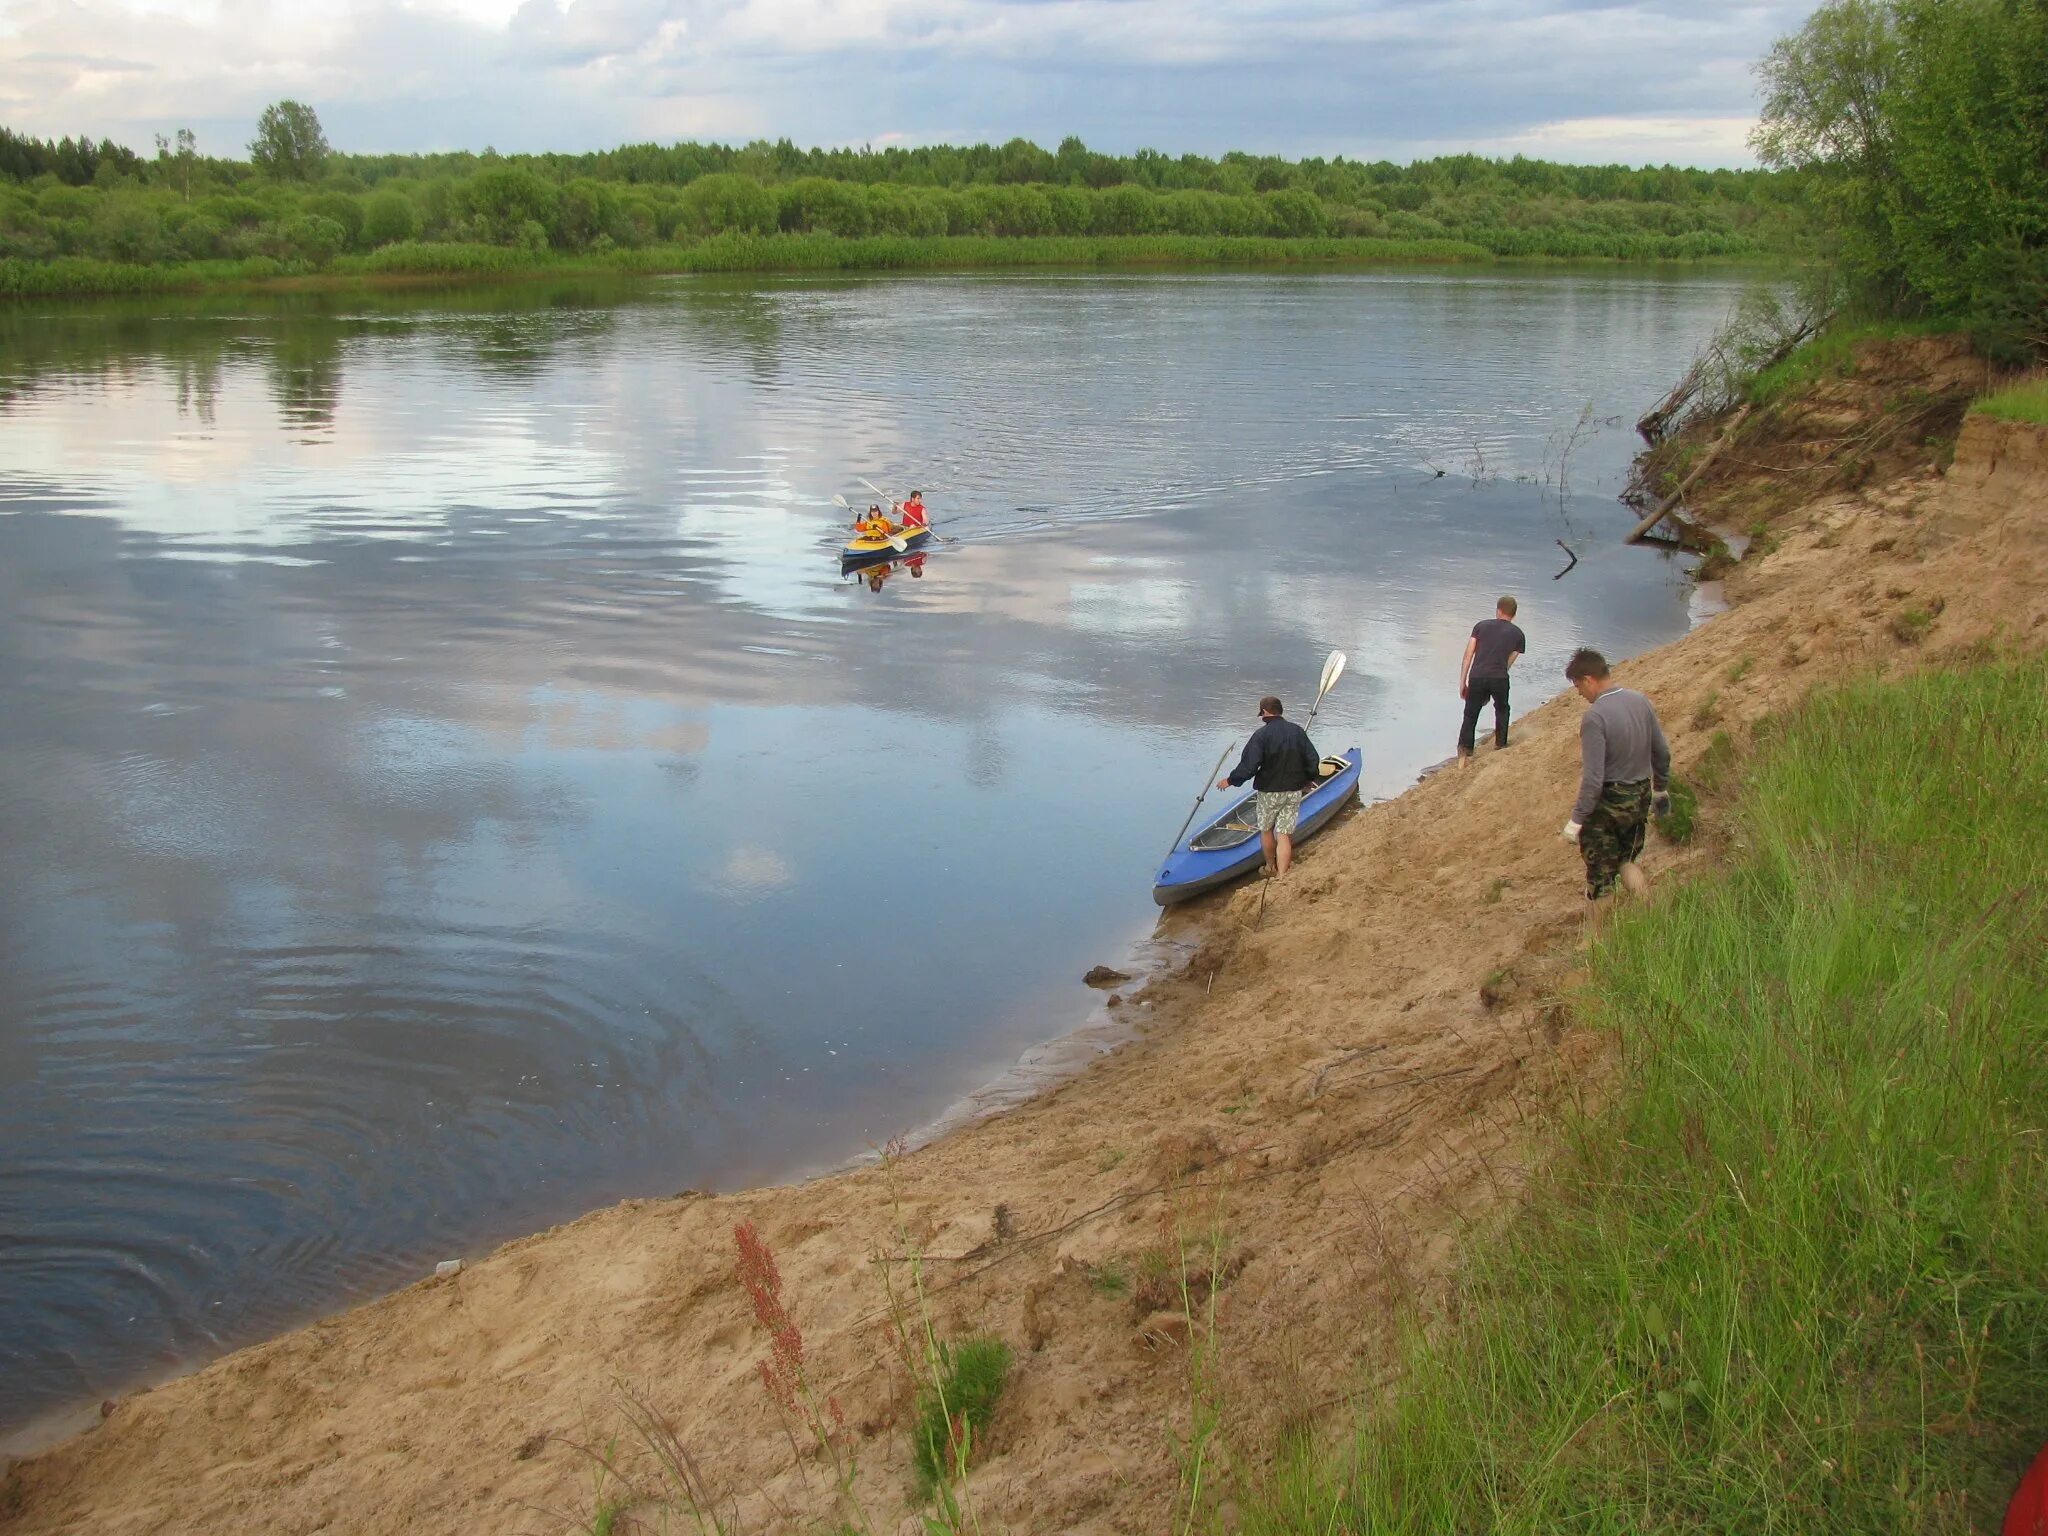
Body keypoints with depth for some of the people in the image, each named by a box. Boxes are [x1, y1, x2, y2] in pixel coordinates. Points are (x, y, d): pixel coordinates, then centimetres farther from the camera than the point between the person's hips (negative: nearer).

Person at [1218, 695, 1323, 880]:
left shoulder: (1261, 735, -15)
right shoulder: (1297, 731, 0)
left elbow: (1248, 766, -17)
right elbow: (1314, 759, 5)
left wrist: (1230, 780, -2)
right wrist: (1308, 780, 23)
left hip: (1269, 792, -3)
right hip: (1294, 791, 3)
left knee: (1266, 830, 19)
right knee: (1285, 835, 4)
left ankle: (1270, 868, 35)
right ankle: (1281, 875, 0)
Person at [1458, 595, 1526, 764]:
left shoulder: (1481, 625, 13)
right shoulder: (1518, 634, 14)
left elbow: (1468, 655, 7)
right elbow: (1509, 663, 13)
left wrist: (1462, 682, 9)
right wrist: (1491, 692, 16)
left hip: (1476, 677, 0)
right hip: (1499, 678, 0)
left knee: (1470, 716, 10)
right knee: (1502, 710, 28)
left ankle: (1464, 753, -4)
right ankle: (1500, 745, 33)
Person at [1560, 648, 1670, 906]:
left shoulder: (1595, 717, -23)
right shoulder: (1640, 701, -1)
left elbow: (1593, 777, -25)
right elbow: (1662, 754, 9)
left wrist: (1577, 820, -18)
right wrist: (1661, 789, 24)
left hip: (1609, 802, -7)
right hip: (1641, 797, 7)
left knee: (1601, 871, 8)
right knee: (1628, 860, 24)